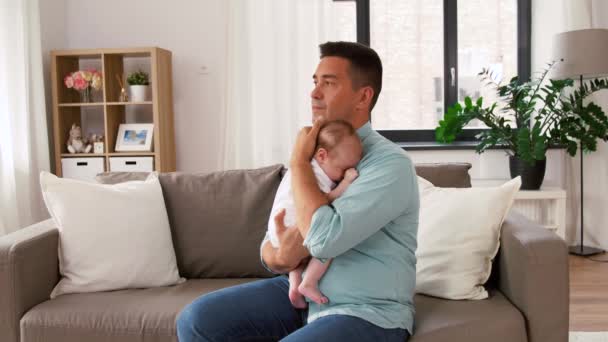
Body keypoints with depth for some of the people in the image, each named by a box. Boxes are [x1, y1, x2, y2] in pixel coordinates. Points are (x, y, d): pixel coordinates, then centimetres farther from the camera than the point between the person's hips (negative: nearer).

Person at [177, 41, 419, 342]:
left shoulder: (390, 164, -15)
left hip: (367, 313, -6)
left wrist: (299, 163, -17)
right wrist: (281, 257, -16)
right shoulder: (314, 153, 6)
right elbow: (270, 250, 8)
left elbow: (325, 239, -29)